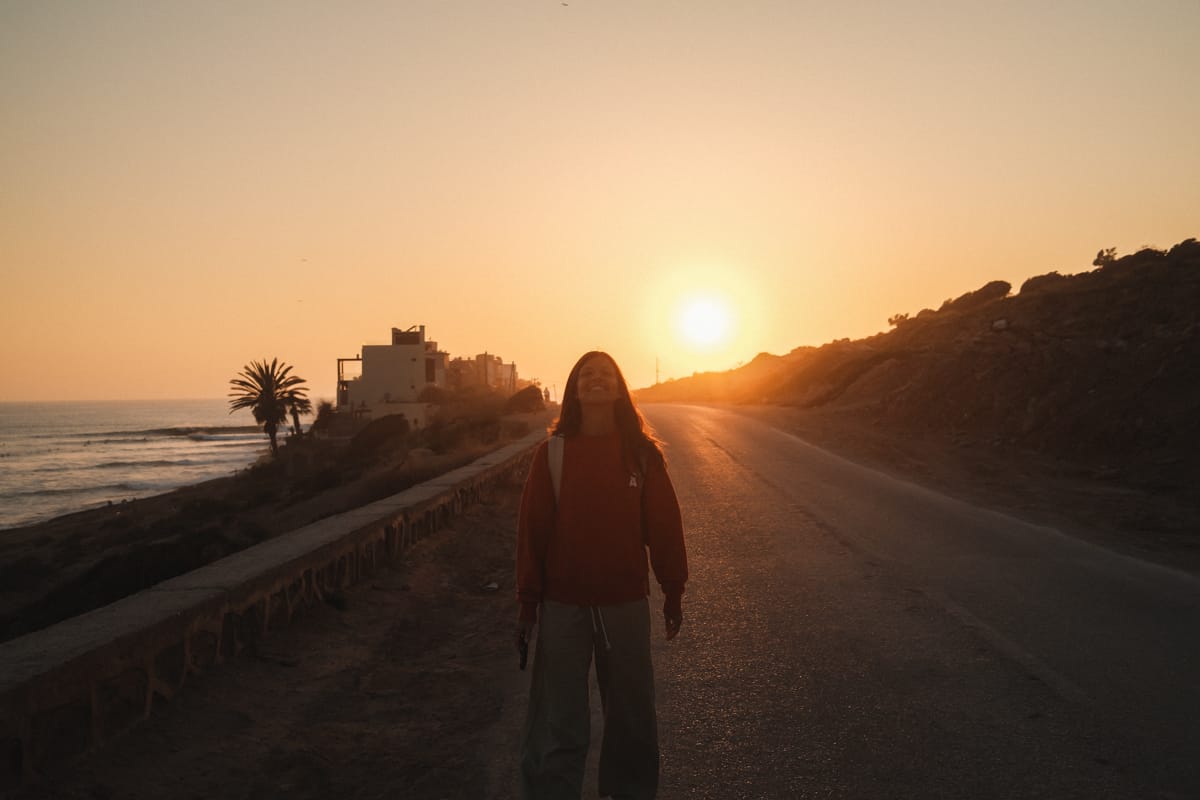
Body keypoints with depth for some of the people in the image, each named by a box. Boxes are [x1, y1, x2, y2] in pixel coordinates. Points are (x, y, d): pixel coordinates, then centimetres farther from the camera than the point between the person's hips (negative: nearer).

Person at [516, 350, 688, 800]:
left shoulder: (642, 452, -1)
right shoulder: (553, 452, -3)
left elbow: (664, 523, 2)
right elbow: (532, 527, -2)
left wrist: (673, 590, 4)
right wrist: (528, 602, -2)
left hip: (627, 603, 1)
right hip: (563, 606, -1)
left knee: (632, 713, 16)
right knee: (557, 724, 5)